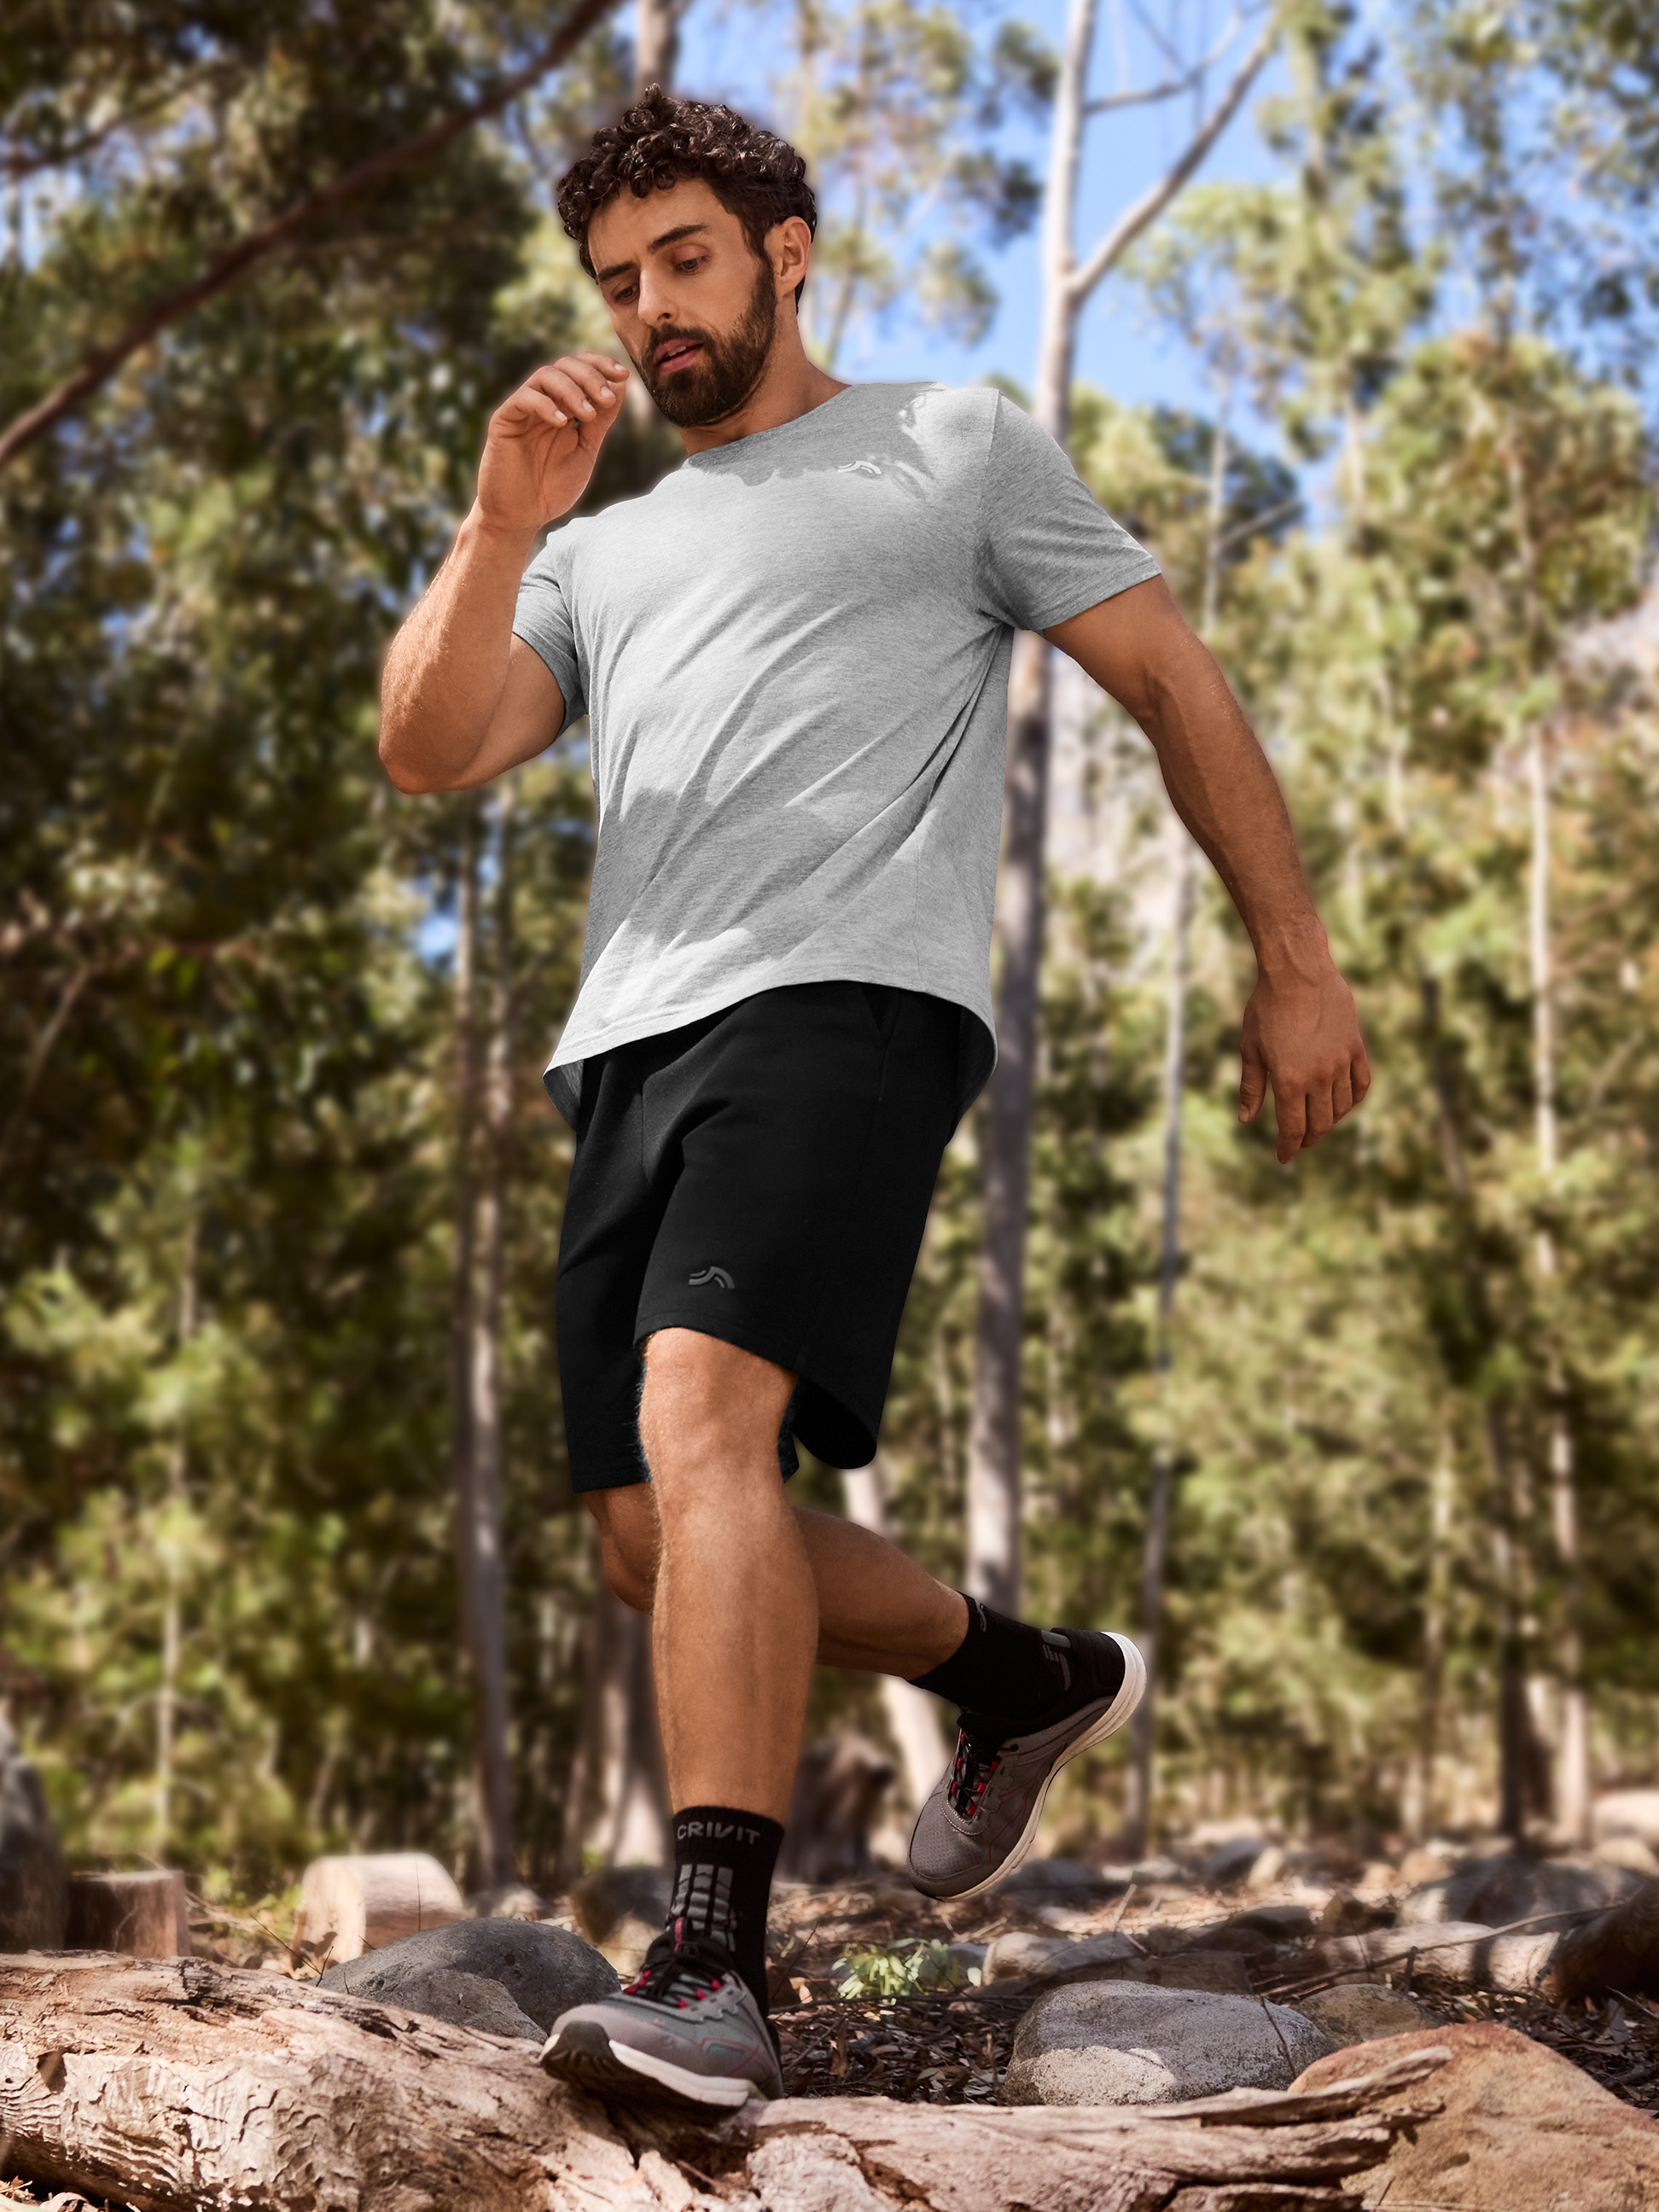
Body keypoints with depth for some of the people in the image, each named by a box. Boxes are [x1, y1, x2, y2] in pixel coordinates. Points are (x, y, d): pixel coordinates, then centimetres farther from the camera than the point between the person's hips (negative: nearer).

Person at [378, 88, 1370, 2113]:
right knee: (652, 1541, 4)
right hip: (632, 1040, 7)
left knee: (703, 1419, -28)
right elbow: (426, 752, 13)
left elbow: (1171, 679, 13)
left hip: (843, 1000, -7)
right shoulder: (607, 555, 29)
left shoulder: (956, 447, 17)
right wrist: (503, 526, -2)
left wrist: (1292, 958, 6)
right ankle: (1028, 1678, 26)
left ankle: (711, 1971, -31)